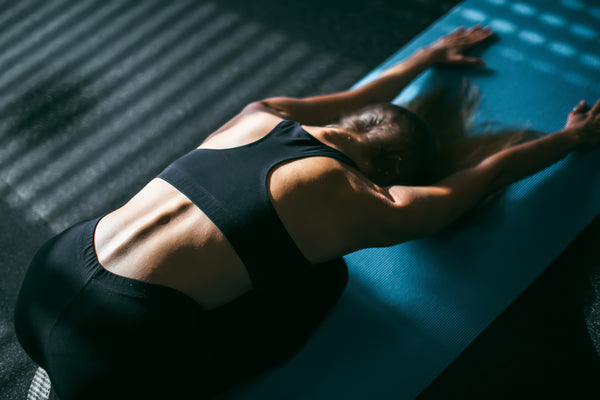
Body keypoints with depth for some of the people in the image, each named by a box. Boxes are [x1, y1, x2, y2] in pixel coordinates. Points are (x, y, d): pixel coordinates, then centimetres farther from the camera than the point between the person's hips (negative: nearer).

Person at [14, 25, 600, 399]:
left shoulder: (263, 114, 13)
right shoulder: (370, 206, -1)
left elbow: (355, 99, 34)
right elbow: (487, 174, 15)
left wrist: (426, 57, 50)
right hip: (118, 343, -6)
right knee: (321, 279, 6)